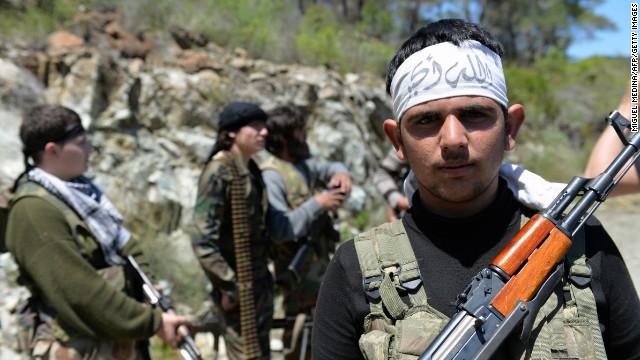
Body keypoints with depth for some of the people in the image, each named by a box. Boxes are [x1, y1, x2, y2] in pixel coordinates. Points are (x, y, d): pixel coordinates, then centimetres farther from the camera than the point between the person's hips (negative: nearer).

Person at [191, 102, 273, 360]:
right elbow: (203, 241, -22)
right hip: (239, 291, -8)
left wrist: (265, 278, 12)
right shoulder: (219, 173, -17)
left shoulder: (251, 170, 8)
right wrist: (229, 287, -20)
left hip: (260, 285, 8)